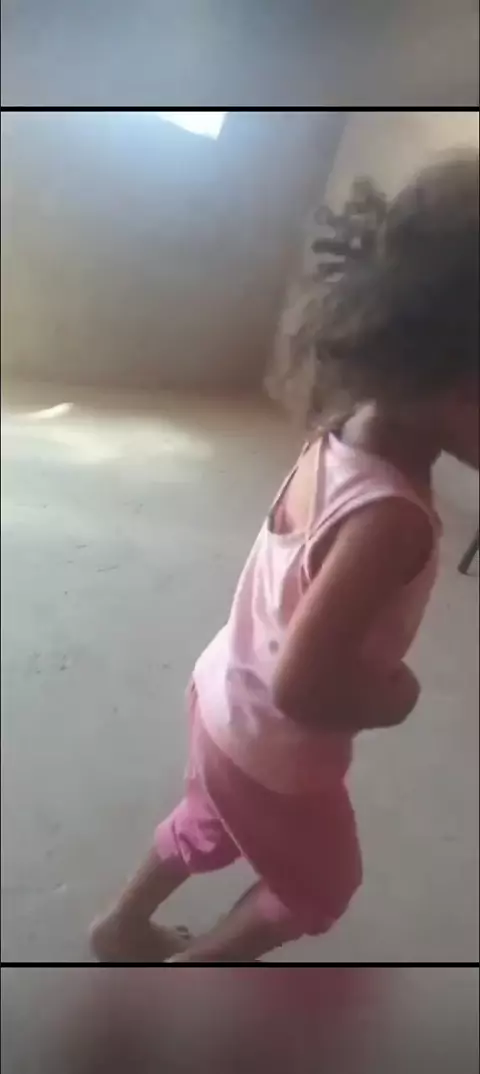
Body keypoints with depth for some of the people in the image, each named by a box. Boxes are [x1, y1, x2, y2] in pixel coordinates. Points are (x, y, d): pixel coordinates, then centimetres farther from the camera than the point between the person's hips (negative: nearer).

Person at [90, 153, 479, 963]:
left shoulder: (344, 432, -12)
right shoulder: (393, 516, -37)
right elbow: (303, 685, -38)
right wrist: (392, 698, -19)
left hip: (225, 699, 7)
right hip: (272, 749, -7)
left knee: (206, 827, 35)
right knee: (320, 888, 26)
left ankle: (122, 926, 61)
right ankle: (192, 966, 45)